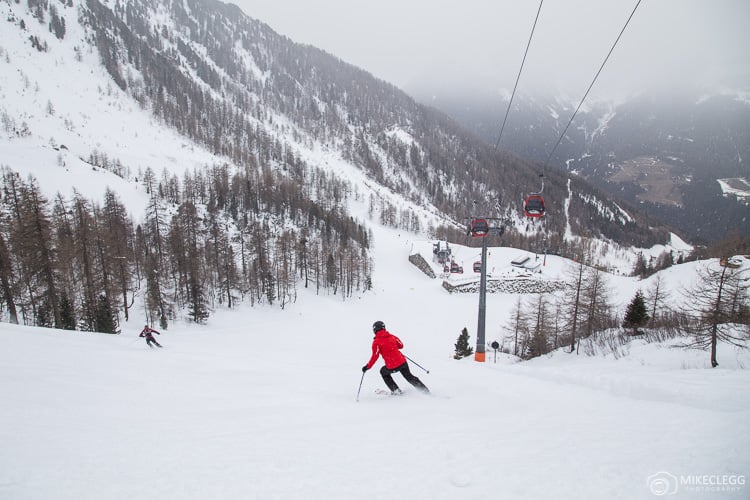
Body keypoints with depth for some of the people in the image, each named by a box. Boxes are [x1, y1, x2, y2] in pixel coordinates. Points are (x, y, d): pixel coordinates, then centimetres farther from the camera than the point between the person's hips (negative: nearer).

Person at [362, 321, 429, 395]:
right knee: (409, 376, 27)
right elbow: (401, 345, 18)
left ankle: (396, 390, 23)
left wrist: (367, 367, -2)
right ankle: (425, 390, 25)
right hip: (402, 362, 4)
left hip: (392, 367, -4)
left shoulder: (376, 342, -8)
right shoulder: (392, 336, 6)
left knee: (383, 371, 28)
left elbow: (375, 357, -12)